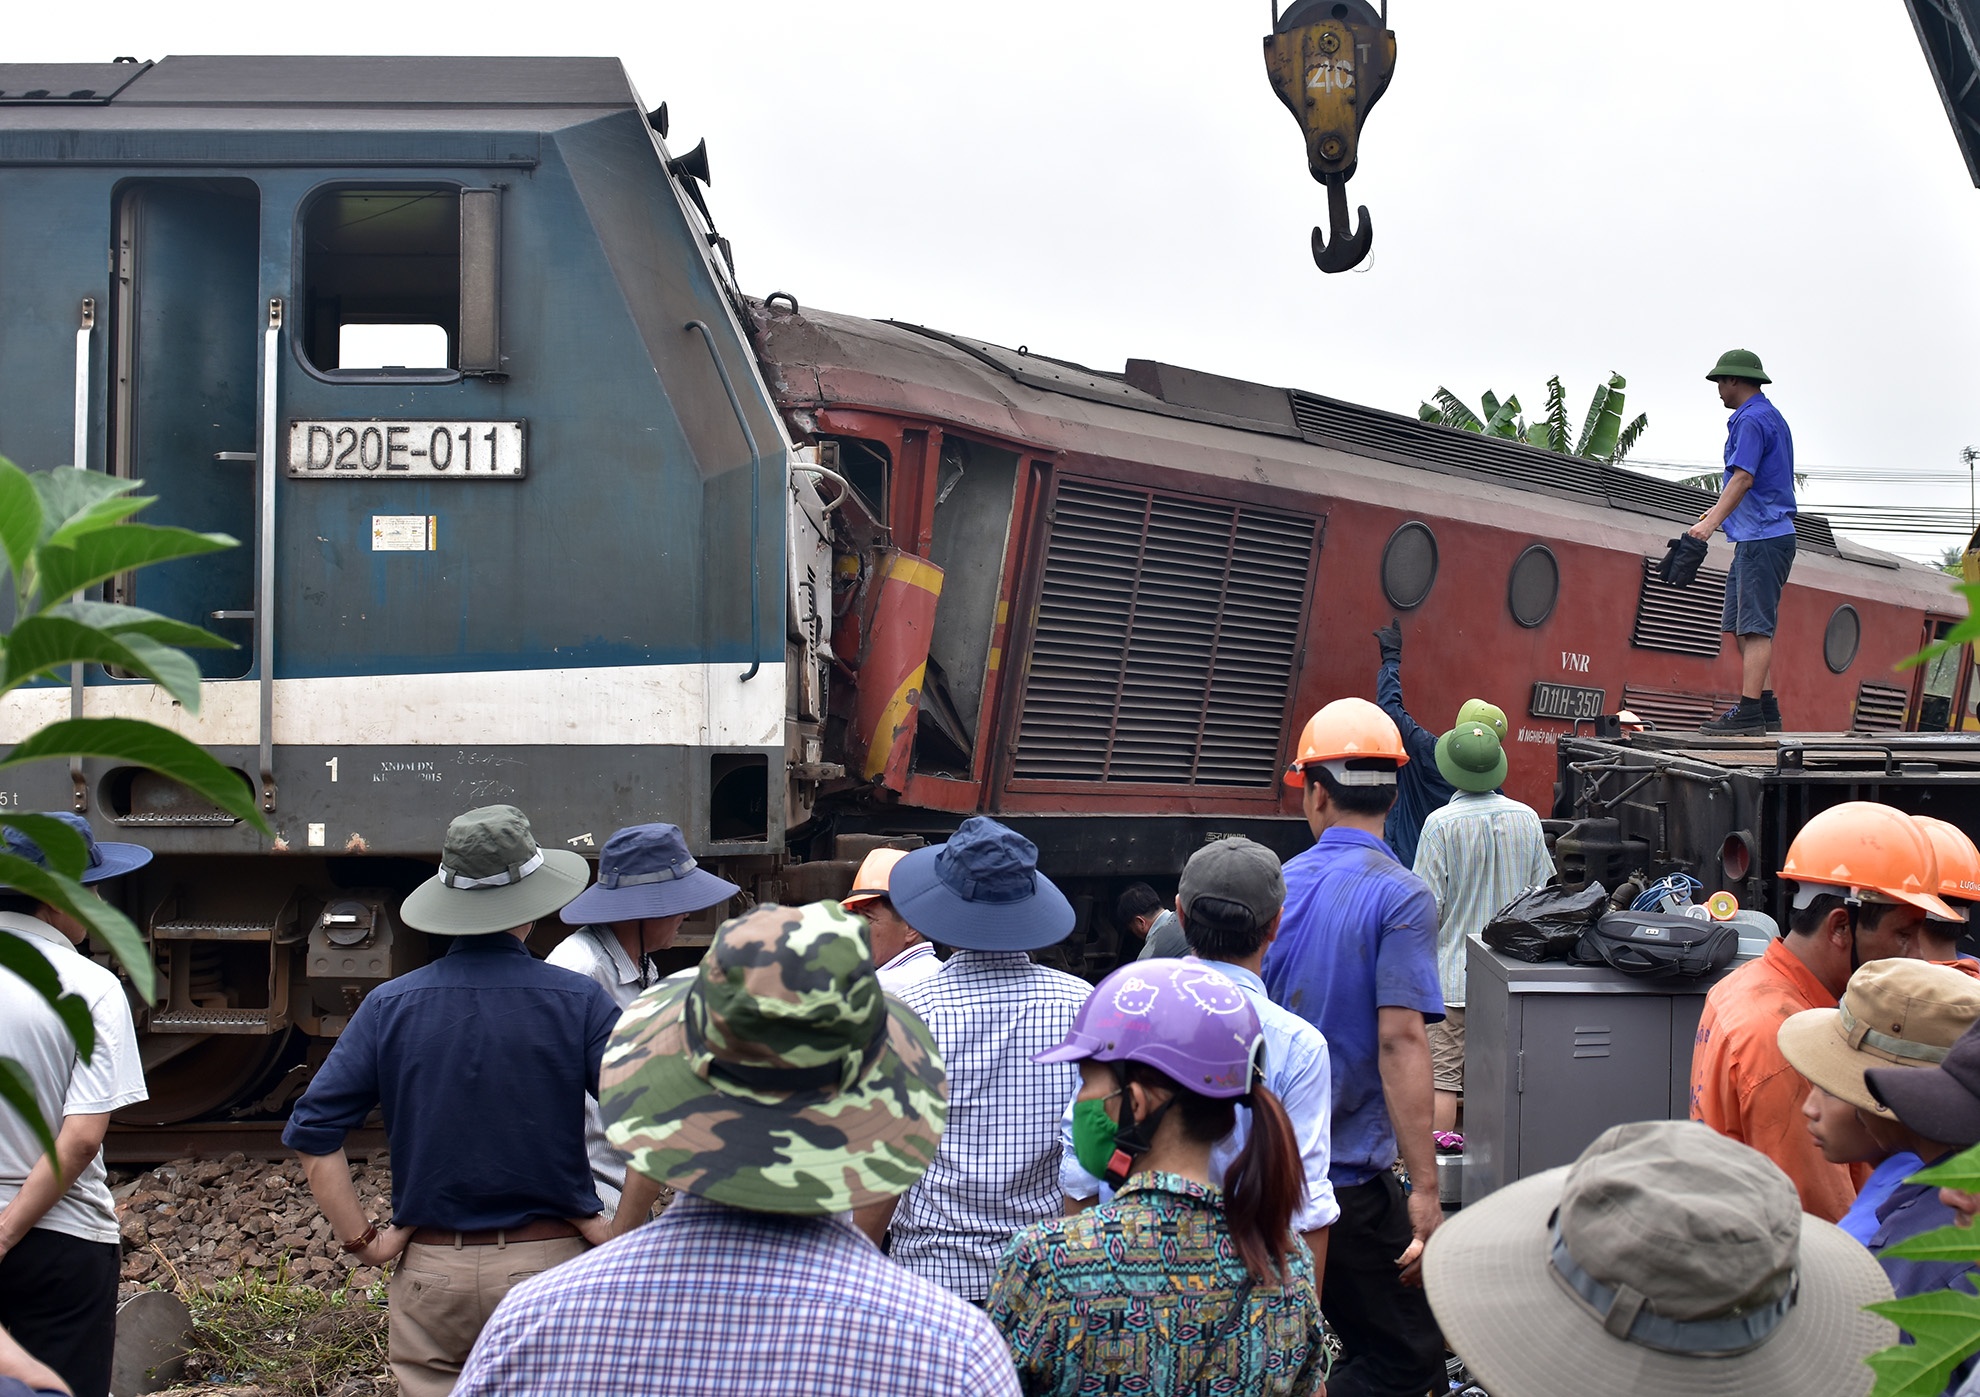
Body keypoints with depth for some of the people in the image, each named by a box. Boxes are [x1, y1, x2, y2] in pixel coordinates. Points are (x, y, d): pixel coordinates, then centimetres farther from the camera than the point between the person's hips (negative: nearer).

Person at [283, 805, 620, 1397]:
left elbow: (313, 1133, -2)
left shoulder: (389, 1006, 0)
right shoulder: (577, 1001, -6)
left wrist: (361, 1239, 3)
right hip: (548, 1261, -1)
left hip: (430, 1274, 2)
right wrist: (620, 1230, -4)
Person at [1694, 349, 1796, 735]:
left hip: (1762, 538, -10)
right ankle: (1766, 709, 10)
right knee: (1742, 627, 11)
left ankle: (1750, 713, -15)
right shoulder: (1772, 417, 21)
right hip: (1761, 537, 10)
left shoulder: (1751, 420, -11)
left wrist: (1712, 522, -31)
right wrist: (1717, 509, 42)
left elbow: (1743, 477, -23)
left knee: (1754, 628, -12)